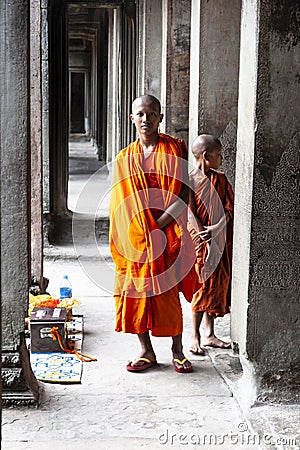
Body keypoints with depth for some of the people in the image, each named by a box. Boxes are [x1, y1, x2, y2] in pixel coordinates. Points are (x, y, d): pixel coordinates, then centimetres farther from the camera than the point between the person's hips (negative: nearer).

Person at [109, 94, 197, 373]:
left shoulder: (175, 149, 0)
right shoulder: (124, 159, 8)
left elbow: (184, 194, -7)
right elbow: (120, 204, 7)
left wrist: (159, 223, -15)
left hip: (169, 236, -2)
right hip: (135, 240, 2)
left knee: (169, 293, 2)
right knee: (137, 293, 4)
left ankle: (177, 350, 18)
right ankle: (147, 351, 19)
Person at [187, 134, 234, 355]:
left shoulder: (221, 179, 8)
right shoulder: (188, 181, -7)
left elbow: (229, 210, 1)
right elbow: (189, 214, -13)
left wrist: (215, 229, -17)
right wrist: (202, 235, -24)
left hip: (220, 240, 5)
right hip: (199, 241, -5)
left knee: (217, 286, 10)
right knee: (202, 287, -3)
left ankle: (209, 334, 21)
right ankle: (196, 337, 8)